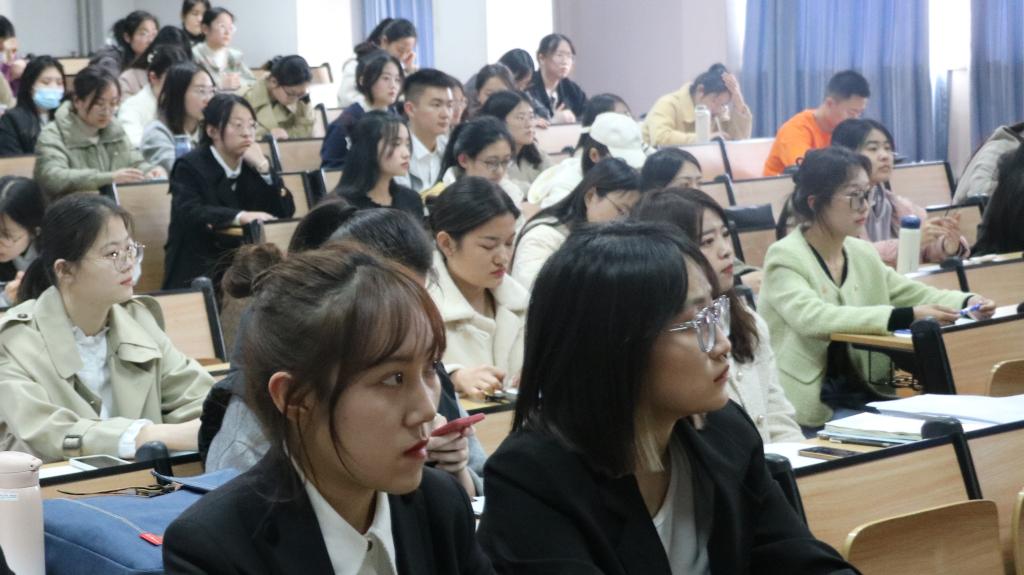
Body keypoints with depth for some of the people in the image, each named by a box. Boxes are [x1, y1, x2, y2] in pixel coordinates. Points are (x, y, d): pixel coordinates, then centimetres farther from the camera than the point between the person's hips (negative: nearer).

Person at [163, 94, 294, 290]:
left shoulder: (254, 165, 12)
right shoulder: (190, 166, -4)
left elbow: (286, 212, 3)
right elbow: (191, 214, -21)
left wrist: (263, 167, -8)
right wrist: (240, 217, -35)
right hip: (199, 271, -5)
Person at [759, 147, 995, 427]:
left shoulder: (863, 254, 12)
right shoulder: (785, 257, -10)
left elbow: (914, 293, 16)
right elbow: (814, 318, -26)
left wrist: (967, 303, -7)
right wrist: (906, 318, -34)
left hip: (862, 395, 7)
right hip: (808, 407, -7)